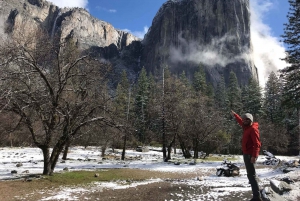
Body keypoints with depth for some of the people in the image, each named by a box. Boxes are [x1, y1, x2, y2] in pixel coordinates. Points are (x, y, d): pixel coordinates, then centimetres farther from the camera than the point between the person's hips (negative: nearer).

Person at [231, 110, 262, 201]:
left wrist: (254, 156, -30)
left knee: (251, 175, -10)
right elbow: (240, 121, 33)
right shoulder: (246, 127, 11)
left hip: (250, 155, -10)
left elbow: (257, 144, -23)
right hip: (246, 154, 10)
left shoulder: (253, 129, -16)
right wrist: (234, 114, 45)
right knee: (250, 174, 14)